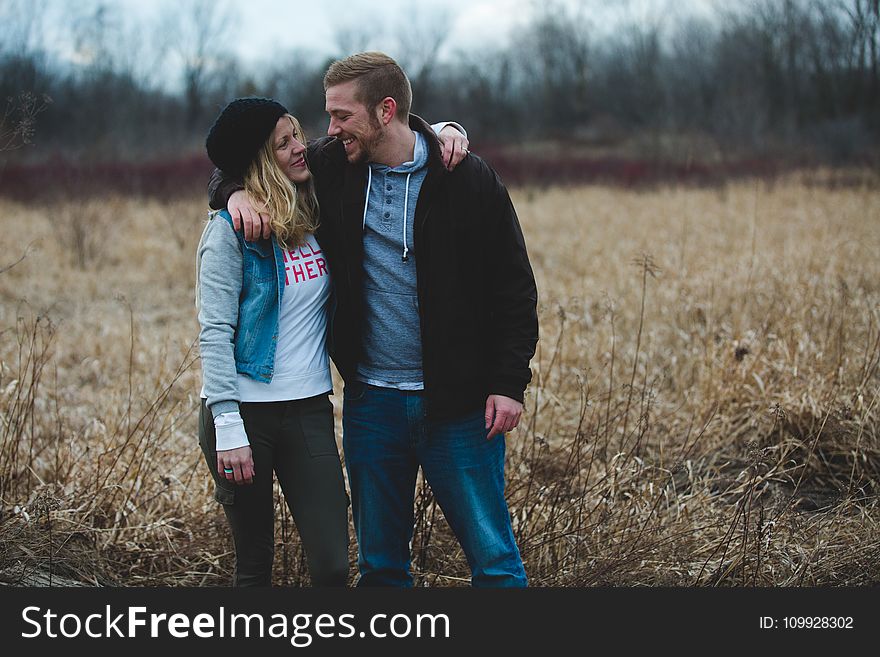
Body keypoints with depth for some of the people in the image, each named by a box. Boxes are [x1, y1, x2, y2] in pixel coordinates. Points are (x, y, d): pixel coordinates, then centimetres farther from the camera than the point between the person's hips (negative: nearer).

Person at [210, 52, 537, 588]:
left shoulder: (469, 181, -7)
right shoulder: (334, 168, 2)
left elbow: (515, 287, -3)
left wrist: (509, 383, -8)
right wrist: (236, 191, -5)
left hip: (459, 403, -3)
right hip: (371, 401, 4)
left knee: (493, 557, 0)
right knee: (380, 562, 12)